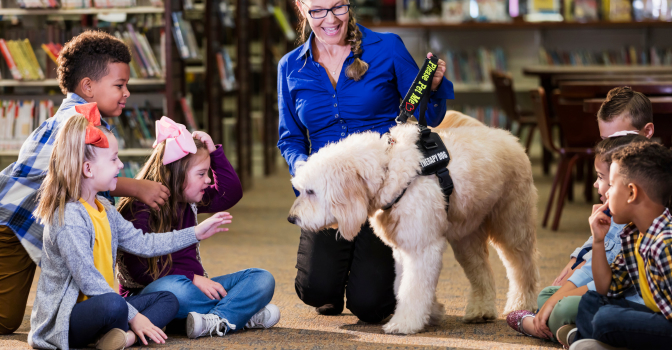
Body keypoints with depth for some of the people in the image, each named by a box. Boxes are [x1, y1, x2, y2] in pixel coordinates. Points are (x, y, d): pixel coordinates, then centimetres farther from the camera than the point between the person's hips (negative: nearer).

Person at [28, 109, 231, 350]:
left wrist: (196, 233, 18)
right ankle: (128, 329, -10)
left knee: (168, 300, 6)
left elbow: (142, 244, 19)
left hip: (96, 306, 11)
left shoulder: (104, 210, 14)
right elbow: (88, 280, -22)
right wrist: (133, 316, -20)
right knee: (113, 305, -41)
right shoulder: (68, 217, -19)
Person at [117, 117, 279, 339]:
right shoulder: (139, 209, -12)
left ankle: (217, 322, -33)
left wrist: (214, 152, 8)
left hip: (191, 285, 7)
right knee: (171, 289, -43)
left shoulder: (189, 202, 10)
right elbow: (138, 269, -18)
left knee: (262, 279, -7)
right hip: (147, 292, -7)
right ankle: (244, 314, -28)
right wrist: (193, 278, -23)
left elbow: (231, 193, 19)